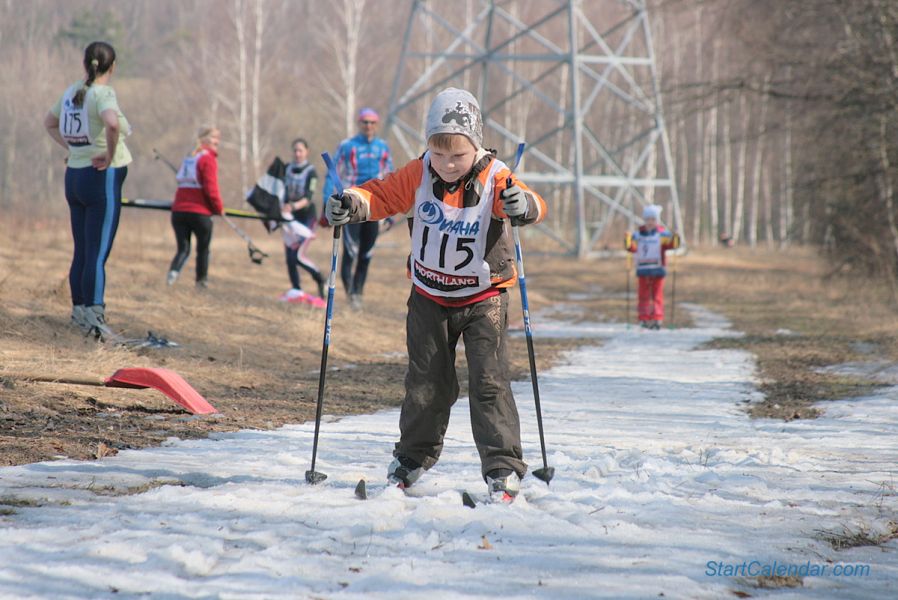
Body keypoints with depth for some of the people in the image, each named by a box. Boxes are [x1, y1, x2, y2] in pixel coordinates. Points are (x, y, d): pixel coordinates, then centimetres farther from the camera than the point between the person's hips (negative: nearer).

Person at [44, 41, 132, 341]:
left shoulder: (71, 92, 9)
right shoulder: (103, 93, -14)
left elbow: (49, 122, 26)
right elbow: (112, 123, -35)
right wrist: (110, 155, -20)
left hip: (74, 177, 8)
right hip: (103, 180, -8)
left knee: (81, 252, 15)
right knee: (98, 254, -7)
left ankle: (79, 310, 23)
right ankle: (94, 316, -11)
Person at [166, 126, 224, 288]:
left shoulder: (188, 158, 15)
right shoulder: (208, 159, -8)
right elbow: (211, 188, -14)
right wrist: (219, 208, -1)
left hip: (179, 210, 5)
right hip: (200, 212, -5)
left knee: (183, 249, 7)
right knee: (203, 249, 13)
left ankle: (174, 271, -20)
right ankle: (202, 281, 19)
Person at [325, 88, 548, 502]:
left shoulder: (494, 178, -19)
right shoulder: (418, 175, -9)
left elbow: (533, 206, -33)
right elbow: (383, 195, -5)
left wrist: (523, 205, -58)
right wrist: (352, 204, -26)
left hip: (484, 298, -3)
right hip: (429, 298, 3)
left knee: (488, 382, -9)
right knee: (427, 383, 12)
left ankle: (502, 467, -4)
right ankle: (414, 456, 32)